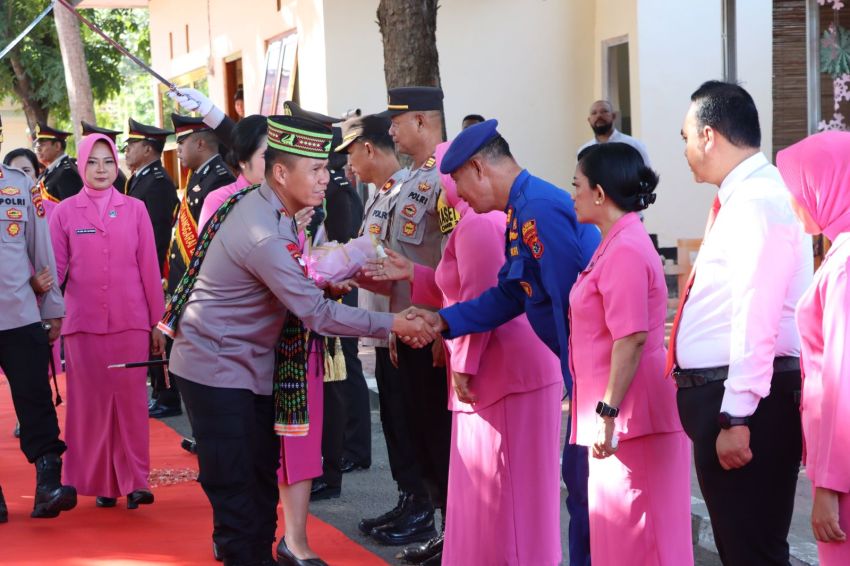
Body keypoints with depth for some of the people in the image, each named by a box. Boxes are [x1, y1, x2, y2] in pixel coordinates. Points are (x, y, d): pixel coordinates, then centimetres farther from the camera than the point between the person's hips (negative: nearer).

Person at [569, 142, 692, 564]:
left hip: (631, 412, -10)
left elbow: (631, 339, -24)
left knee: (634, 530, -4)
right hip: (623, 411, 10)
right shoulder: (617, 243, 15)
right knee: (624, 526, 15)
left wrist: (607, 413, -24)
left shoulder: (624, 251, -17)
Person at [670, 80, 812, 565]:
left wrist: (737, 417, -25)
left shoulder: (756, 202, -15)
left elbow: (756, 319, -23)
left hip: (745, 398, -10)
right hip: (717, 394, 10)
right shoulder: (740, 198, 16)